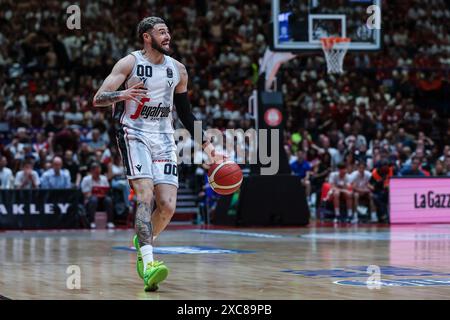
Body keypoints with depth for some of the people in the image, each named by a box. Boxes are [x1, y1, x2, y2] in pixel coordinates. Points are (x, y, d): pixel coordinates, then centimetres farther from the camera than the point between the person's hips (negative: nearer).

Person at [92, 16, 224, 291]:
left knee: (168, 205, -5)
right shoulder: (129, 63, -4)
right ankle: (149, 263, -29)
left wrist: (206, 144, 12)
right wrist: (122, 95, -31)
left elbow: (185, 113, 19)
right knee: (146, 195, -22)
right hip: (134, 135, -4)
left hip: (164, 139, 4)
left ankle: (143, 241, 26)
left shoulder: (178, 70, 9)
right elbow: (98, 99, -10)